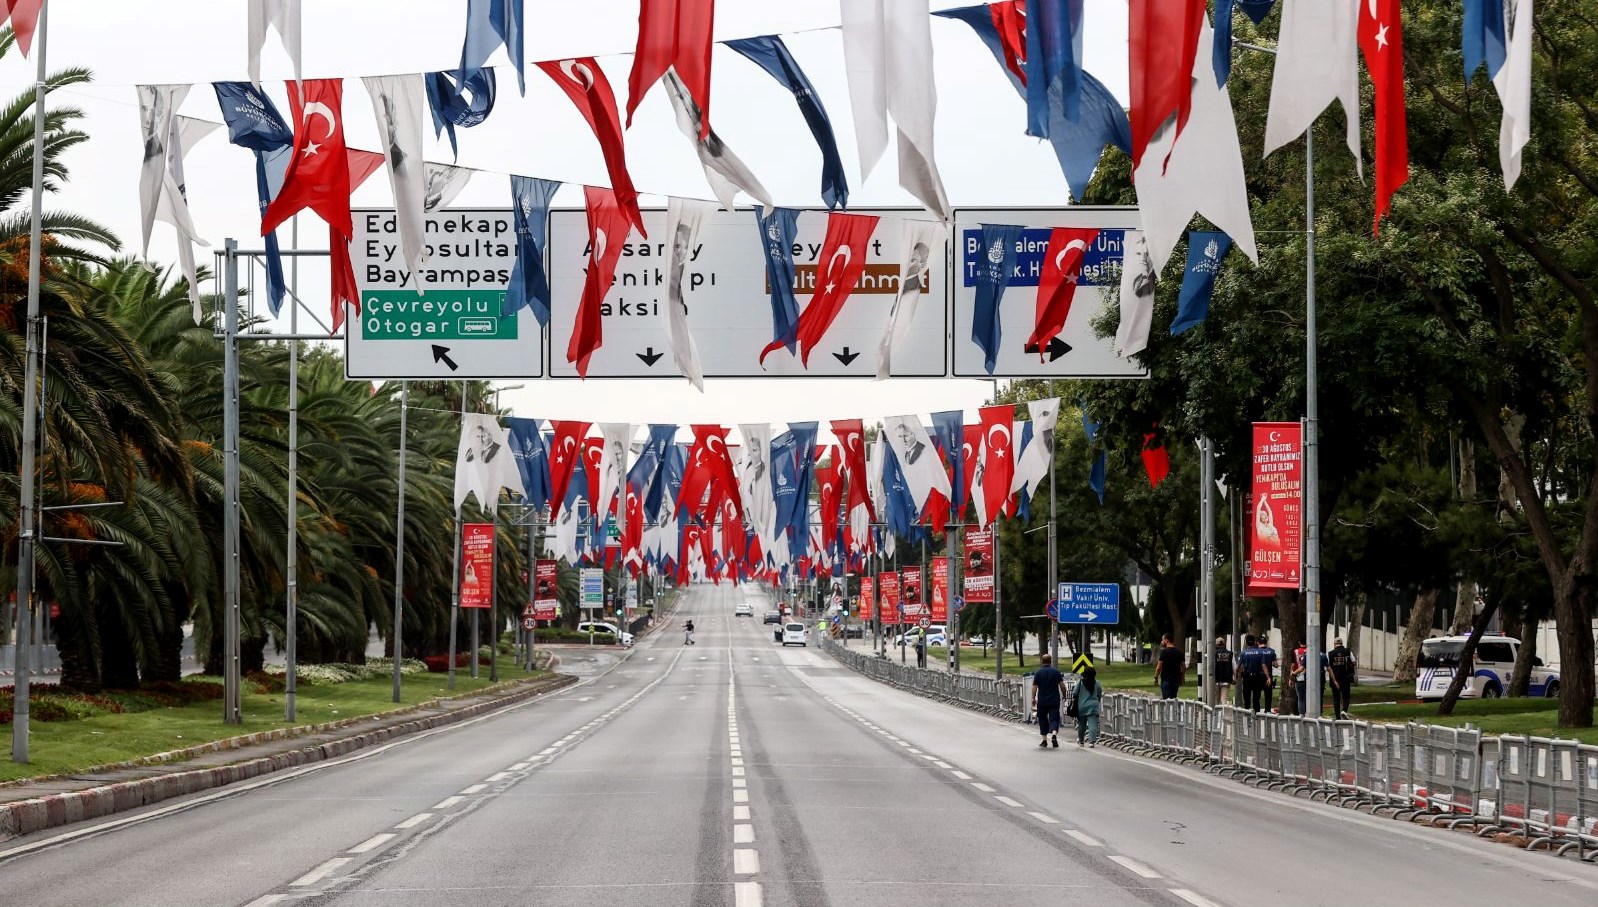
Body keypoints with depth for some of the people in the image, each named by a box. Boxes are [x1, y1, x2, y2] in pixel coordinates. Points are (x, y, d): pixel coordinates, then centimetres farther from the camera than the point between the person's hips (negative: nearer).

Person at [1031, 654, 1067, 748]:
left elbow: (1034, 687, -4)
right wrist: (1064, 696, 14)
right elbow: (1062, 685, 0)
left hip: (1042, 701, 0)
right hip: (1054, 701, 0)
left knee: (1043, 719, 12)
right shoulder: (1056, 672, 0)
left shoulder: (1038, 673, -2)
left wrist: (1033, 698, 2)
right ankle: (1054, 734, -26)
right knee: (1054, 718, 0)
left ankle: (1044, 740, 16)